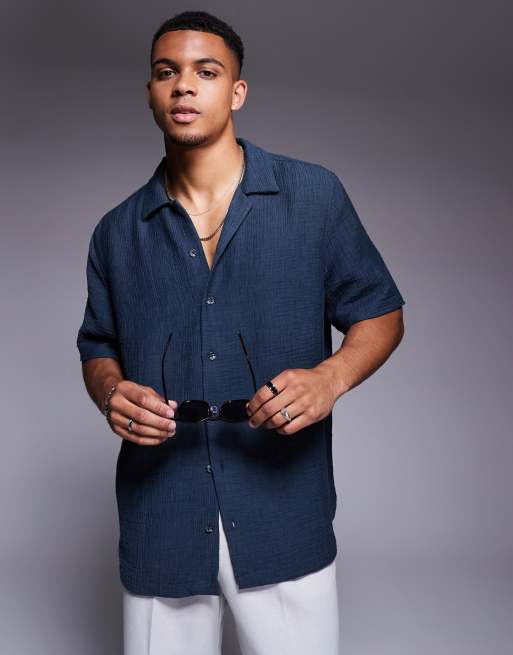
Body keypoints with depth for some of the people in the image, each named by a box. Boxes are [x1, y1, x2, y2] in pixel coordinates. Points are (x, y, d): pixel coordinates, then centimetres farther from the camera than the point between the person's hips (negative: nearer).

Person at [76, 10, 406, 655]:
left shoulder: (314, 195, 1)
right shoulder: (118, 232, 8)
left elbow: (380, 314, 6)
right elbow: (98, 349, 17)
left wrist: (330, 376, -15)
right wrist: (112, 393, -6)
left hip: (284, 521, -1)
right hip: (159, 525, 2)